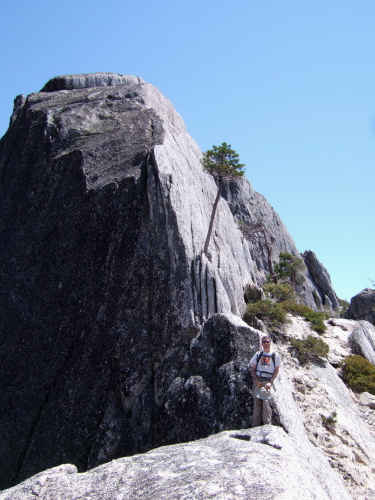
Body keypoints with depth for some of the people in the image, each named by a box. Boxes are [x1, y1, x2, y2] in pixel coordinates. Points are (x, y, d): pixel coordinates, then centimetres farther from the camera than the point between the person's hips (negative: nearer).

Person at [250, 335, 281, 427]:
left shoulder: (275, 355, 7)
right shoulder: (258, 355, 11)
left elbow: (276, 370, 4)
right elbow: (253, 369, 10)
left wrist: (270, 382, -9)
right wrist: (257, 381, -5)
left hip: (268, 381, -2)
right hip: (257, 380, 2)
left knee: (266, 402, -13)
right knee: (257, 403, 2)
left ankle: (267, 424, -10)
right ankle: (255, 425, 6)